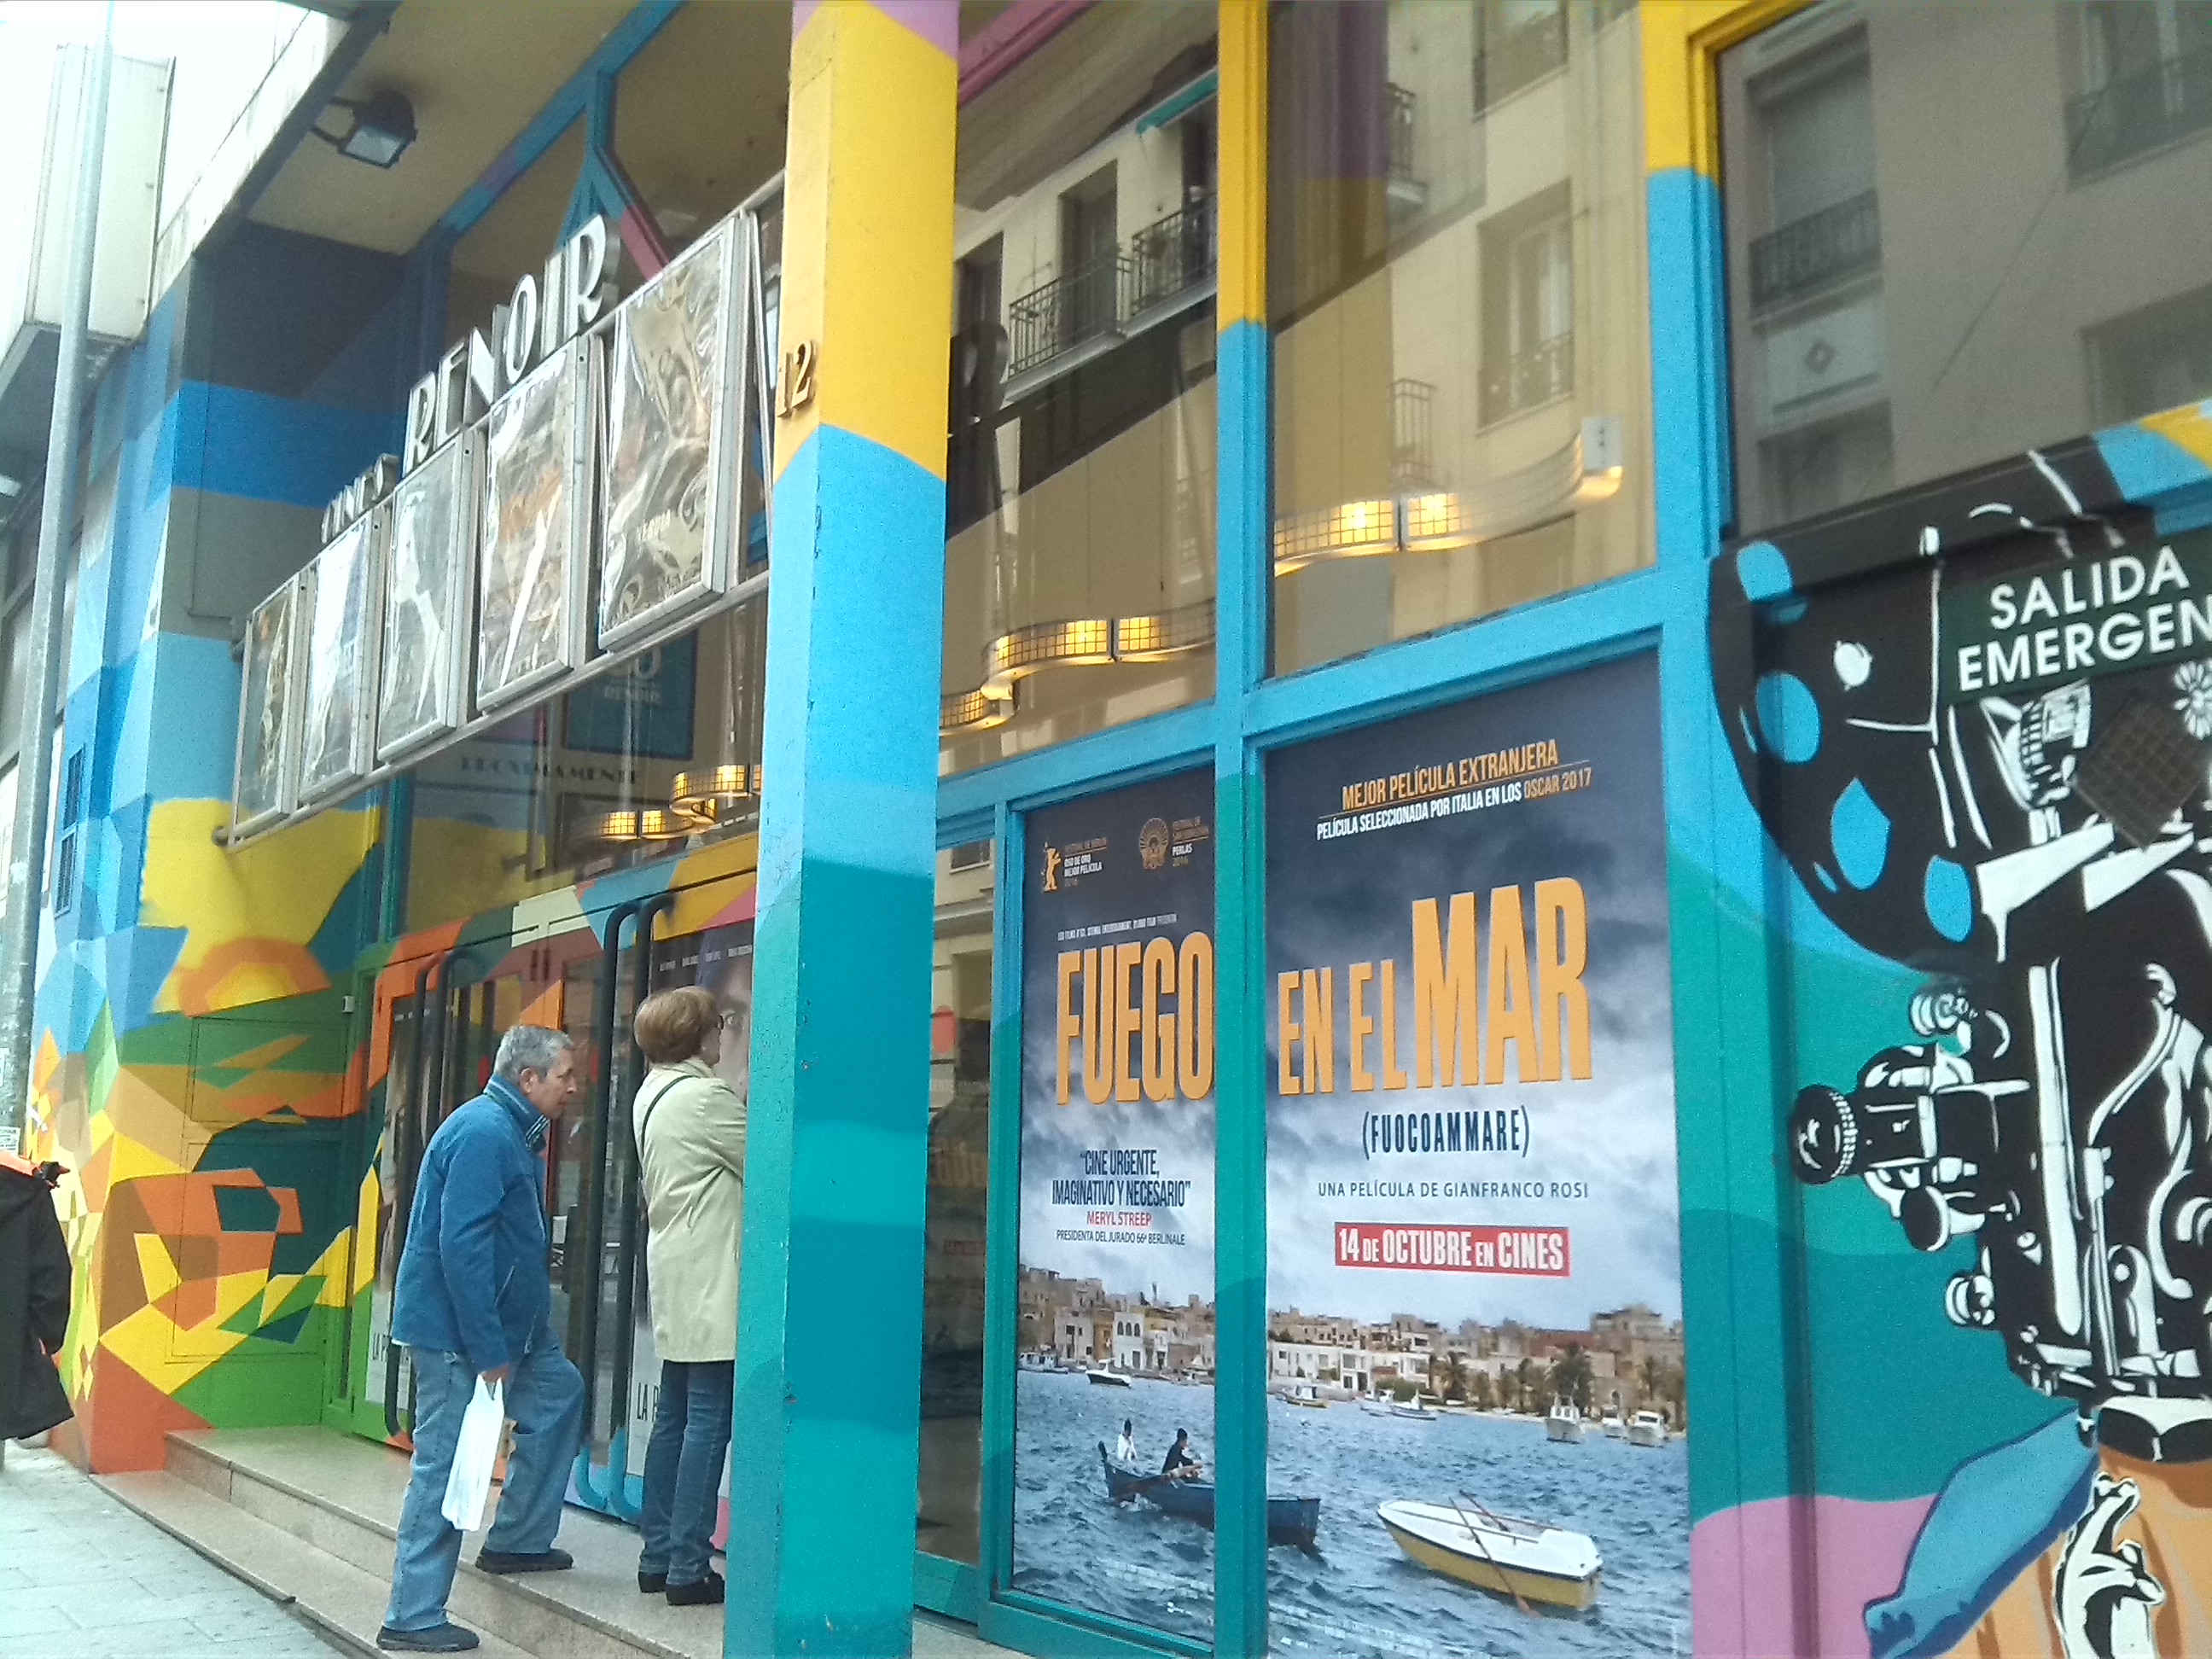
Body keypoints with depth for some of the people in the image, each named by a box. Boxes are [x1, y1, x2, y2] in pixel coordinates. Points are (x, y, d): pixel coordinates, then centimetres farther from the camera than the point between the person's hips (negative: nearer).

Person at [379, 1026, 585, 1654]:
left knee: (559, 1391, 18)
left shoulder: (515, 1132, 11)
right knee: (445, 1469, -4)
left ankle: (518, 1540, 25)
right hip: (457, 1328, -10)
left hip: (504, 1319, 10)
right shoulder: (484, 1133, -21)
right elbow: (462, 1247, -26)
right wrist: (488, 1351, -24)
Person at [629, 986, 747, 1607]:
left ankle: (658, 1557, 17)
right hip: (710, 1279, -10)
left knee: (675, 1417, 12)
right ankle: (688, 1567, -3)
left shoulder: (653, 1093, 13)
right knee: (709, 1420, -5)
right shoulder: (705, 1096, -16)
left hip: (675, 1275, 10)